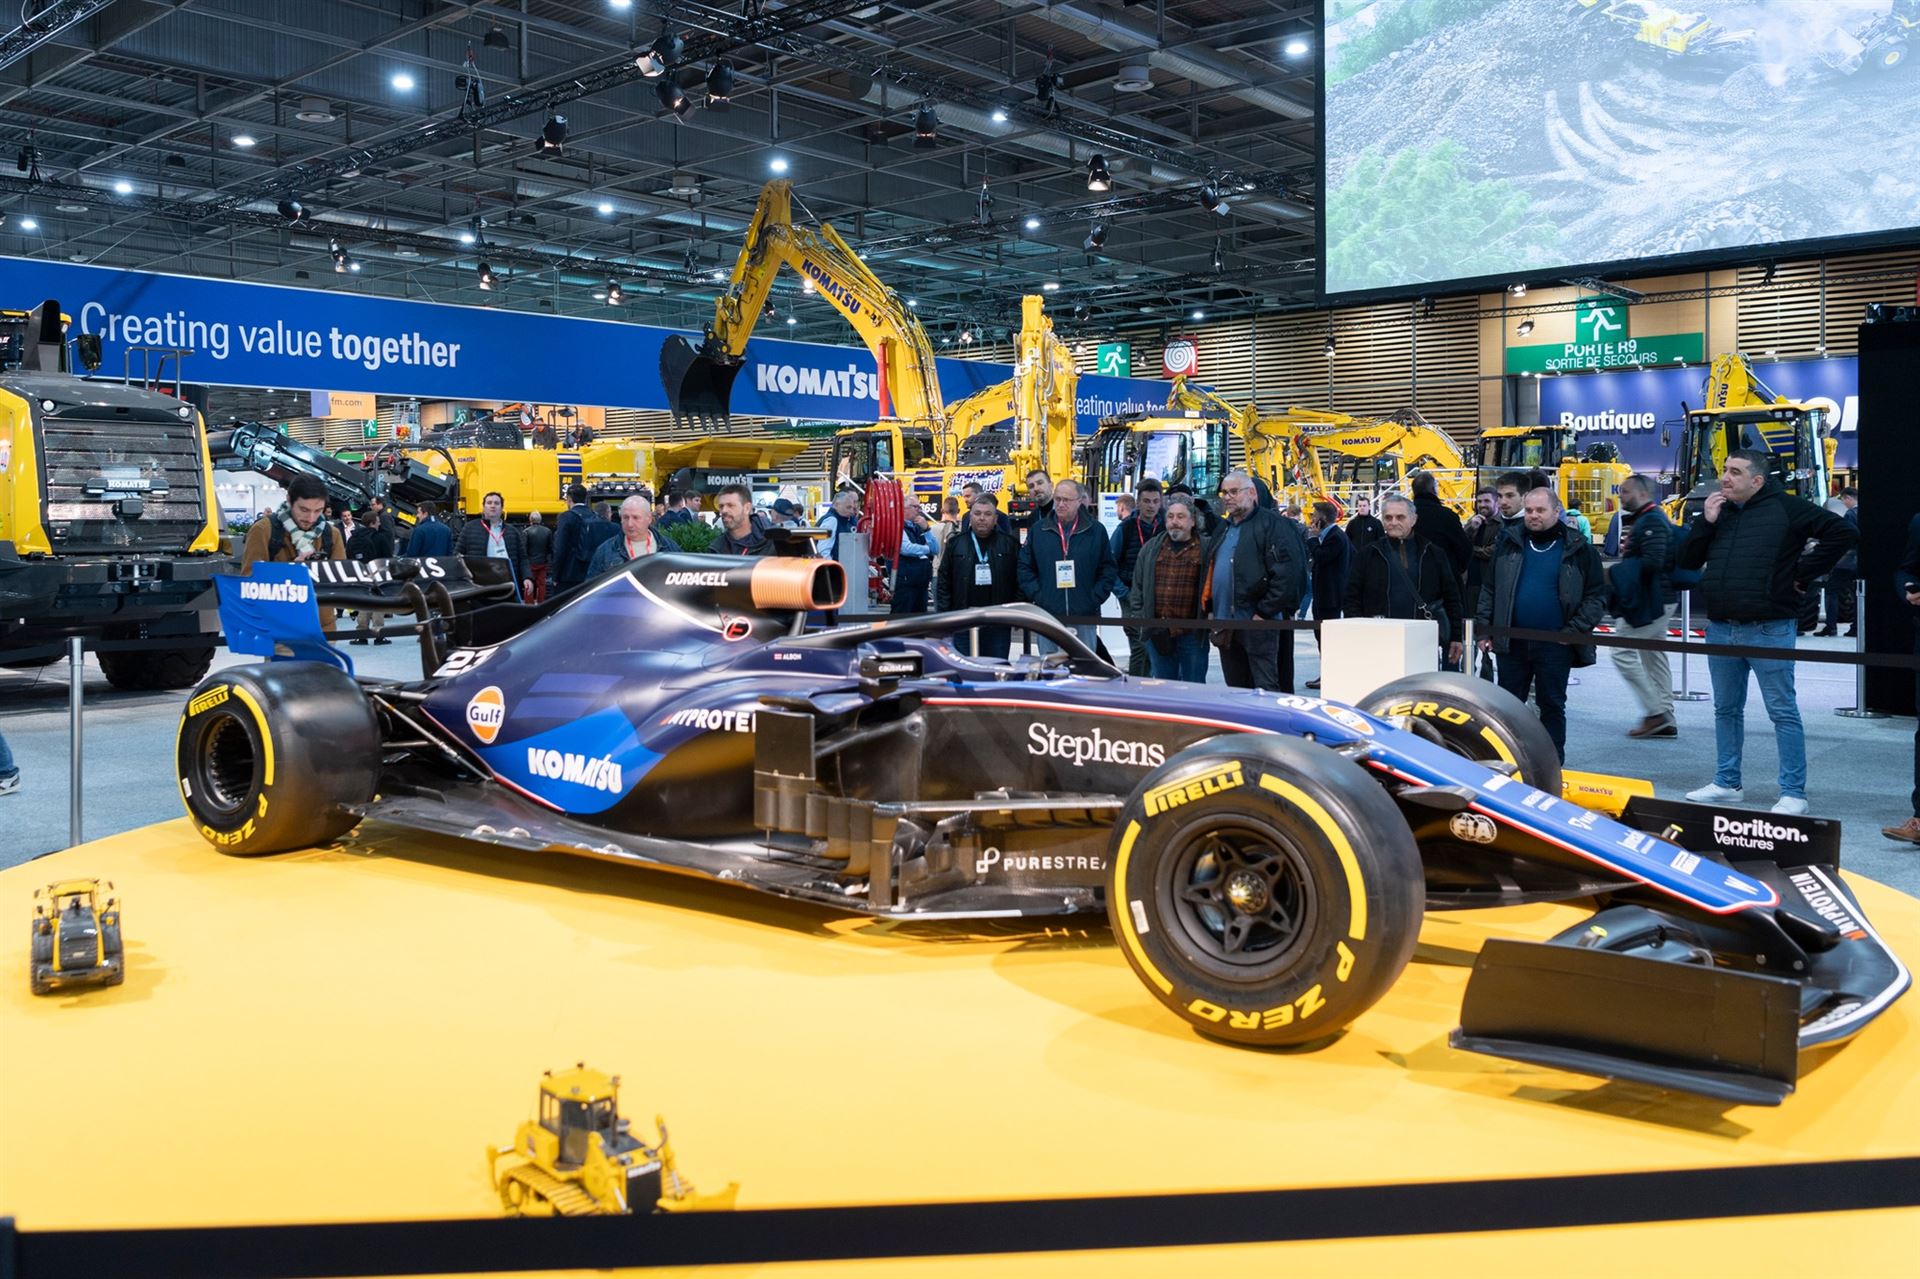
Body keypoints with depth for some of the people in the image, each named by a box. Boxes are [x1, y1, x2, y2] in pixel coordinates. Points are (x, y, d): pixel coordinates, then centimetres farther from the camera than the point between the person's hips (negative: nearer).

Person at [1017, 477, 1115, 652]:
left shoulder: (1096, 531, 4)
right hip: (1047, 616, 1)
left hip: (1084, 617, -1)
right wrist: (1036, 596, -3)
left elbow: (1108, 569, 6)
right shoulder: (1038, 530, 6)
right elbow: (1025, 567, 8)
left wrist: (1095, 598, -5)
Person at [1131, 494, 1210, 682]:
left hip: (1192, 634, -3)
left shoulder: (1205, 550, 0)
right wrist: (1141, 619, 6)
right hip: (1157, 633, 3)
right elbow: (1137, 587, 14)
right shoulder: (1150, 548, 11)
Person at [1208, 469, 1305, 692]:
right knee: (1236, 689, 12)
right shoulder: (1223, 530, 20)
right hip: (1225, 625, 8)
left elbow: (1287, 574, -14)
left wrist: (1264, 613, -16)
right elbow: (1210, 574, 27)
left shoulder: (1273, 524, -5)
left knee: (1266, 689, -8)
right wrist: (1212, 612, 15)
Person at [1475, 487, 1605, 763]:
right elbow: (1489, 590, 10)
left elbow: (1596, 596, -1)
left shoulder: (1578, 549, -2)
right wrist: (1485, 630, 3)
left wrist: (1575, 631, -10)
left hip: (1555, 645, -2)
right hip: (1512, 642, 3)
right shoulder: (1509, 542, 6)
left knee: (1552, 706, 7)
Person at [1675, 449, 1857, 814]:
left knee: (1783, 711, -2)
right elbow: (1685, 562, 10)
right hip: (1720, 629, 6)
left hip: (1769, 630, -6)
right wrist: (1705, 523, -2)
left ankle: (1793, 793, 2)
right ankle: (1727, 783, 24)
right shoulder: (1717, 510, 12)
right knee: (1726, 709, 14)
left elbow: (1843, 534, -8)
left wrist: (1803, 573, -7)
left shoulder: (1786, 508, -5)